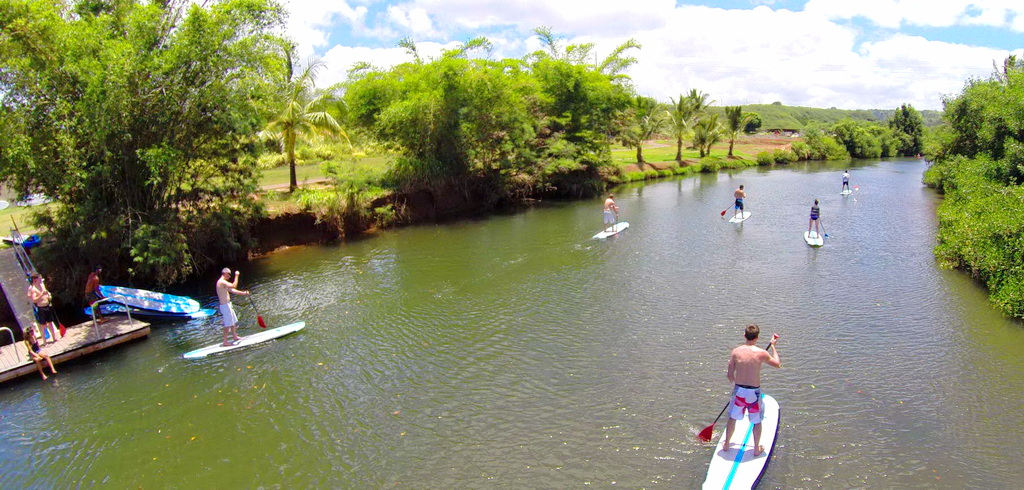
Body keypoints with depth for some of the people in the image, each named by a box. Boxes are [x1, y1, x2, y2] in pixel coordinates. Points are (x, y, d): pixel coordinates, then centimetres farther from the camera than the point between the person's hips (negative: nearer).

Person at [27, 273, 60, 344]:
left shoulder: (42, 284, 6)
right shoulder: (32, 288, -16)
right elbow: (34, 300, -24)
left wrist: (48, 294, 3)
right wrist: (42, 294, -32)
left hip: (48, 306, 7)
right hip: (41, 308, -7)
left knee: (50, 322, 16)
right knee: (43, 325, 1)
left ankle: (54, 338, 26)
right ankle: (44, 341, 11)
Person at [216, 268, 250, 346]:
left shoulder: (223, 282, 14)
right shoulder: (222, 282, -19)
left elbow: (232, 290, 19)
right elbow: (234, 286, -30)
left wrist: (243, 293, 17)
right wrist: (236, 276, -22)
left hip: (227, 305, 10)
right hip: (225, 305, -10)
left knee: (233, 322, 20)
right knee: (228, 324, -4)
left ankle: (235, 337, 34)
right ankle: (225, 342, 2)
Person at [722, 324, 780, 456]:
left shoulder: (736, 351, -8)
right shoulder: (761, 353, -14)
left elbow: (730, 374, -2)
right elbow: (778, 364, 5)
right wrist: (773, 346, 15)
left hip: (739, 390, 2)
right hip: (754, 392, -2)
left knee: (732, 418, 20)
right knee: (757, 421, 19)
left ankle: (726, 444, 35)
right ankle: (757, 449, 33)